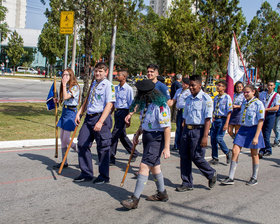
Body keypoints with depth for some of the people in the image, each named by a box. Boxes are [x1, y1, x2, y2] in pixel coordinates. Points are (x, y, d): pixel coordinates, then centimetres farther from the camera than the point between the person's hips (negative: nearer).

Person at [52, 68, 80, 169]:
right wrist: (58, 100, 1)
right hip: (64, 111, 9)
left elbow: (66, 97, -25)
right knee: (62, 138, 9)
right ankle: (64, 162, 16)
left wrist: (64, 84, -18)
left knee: (66, 140, -9)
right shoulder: (65, 87, 13)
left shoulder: (75, 87, -13)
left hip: (71, 112, -9)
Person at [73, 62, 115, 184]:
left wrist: (100, 122, -25)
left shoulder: (108, 85, -9)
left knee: (103, 148, 2)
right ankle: (86, 173, 19)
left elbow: (109, 105, -18)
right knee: (82, 144, 6)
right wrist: (79, 113, 14)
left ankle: (104, 176, 17)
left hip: (101, 117, -8)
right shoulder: (93, 84, 15)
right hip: (89, 117, 8)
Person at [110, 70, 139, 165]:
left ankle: (111, 157, -4)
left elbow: (131, 104, -8)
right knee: (122, 135, 14)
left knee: (114, 135, -10)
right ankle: (134, 153, 30)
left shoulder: (128, 89, -10)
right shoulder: (116, 88, 10)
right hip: (117, 111, 8)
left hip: (123, 111, -8)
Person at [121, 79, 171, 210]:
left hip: (157, 139, -10)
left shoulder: (160, 106, -21)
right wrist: (137, 134, 12)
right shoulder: (146, 104, 8)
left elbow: (167, 128, -22)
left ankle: (135, 199, -10)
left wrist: (166, 147, -24)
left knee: (144, 166, -13)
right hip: (147, 137, 10)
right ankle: (162, 194, 36)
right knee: (154, 166, 19)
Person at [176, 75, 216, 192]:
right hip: (187, 130, 7)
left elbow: (208, 119, -13)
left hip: (199, 130, -7)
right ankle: (187, 183, 15)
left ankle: (212, 174, 22)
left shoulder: (206, 99, -8)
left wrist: (205, 136, -19)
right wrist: (184, 133, 16)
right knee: (184, 155, 4)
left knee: (196, 157, -4)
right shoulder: (188, 99, 14)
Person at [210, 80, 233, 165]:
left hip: (222, 119, -6)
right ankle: (215, 158, 13)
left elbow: (229, 111, -11)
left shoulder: (227, 97, -7)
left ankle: (227, 153, 11)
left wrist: (226, 123, -16)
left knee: (218, 138, -15)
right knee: (213, 139, 3)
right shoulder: (216, 97, 13)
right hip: (215, 120, 7)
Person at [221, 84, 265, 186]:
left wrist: (256, 137, -18)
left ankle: (254, 178, 24)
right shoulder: (244, 103, 9)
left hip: (253, 129, -6)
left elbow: (260, 121, -13)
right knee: (235, 151, -4)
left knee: (254, 155, 7)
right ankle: (231, 178, 1)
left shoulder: (258, 104, -10)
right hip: (243, 129, 6)